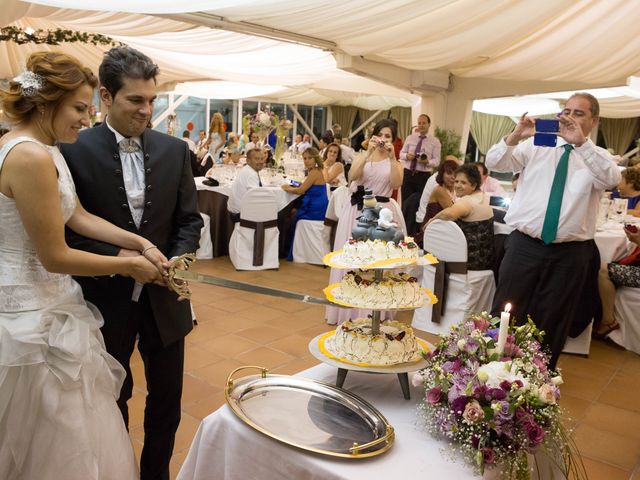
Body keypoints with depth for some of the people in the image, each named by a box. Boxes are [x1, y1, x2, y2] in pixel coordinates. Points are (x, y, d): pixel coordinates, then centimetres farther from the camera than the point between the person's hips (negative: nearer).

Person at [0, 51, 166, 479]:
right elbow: (55, 257, -21)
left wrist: (140, 243, 1)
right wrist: (129, 265, -10)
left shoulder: (43, 150, 8)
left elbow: (80, 218, 10)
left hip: (41, 304, 10)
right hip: (35, 316, -10)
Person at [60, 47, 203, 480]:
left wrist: (178, 261, -14)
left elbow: (189, 219, 3)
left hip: (164, 296, 3)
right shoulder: (76, 151, -11)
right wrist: (115, 255, -21)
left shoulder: (174, 150, -1)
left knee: (167, 397, 16)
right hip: (107, 297, -2)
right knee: (112, 398, 19)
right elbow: (66, 229, -8)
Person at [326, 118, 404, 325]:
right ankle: (350, 310, 17)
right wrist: (369, 152, -20)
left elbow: (397, 184, -13)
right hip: (358, 211, 1)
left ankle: (373, 312, 11)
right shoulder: (363, 156, 8)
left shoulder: (395, 162, 8)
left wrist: (392, 158, -18)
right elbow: (352, 176, -13)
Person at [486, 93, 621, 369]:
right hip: (524, 245, 0)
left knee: (552, 323, 13)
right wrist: (516, 136, -19)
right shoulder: (536, 146, 7)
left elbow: (612, 179, -17)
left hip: (569, 253, 1)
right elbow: (494, 163, -2)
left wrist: (581, 143, -26)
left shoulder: (598, 157, 5)